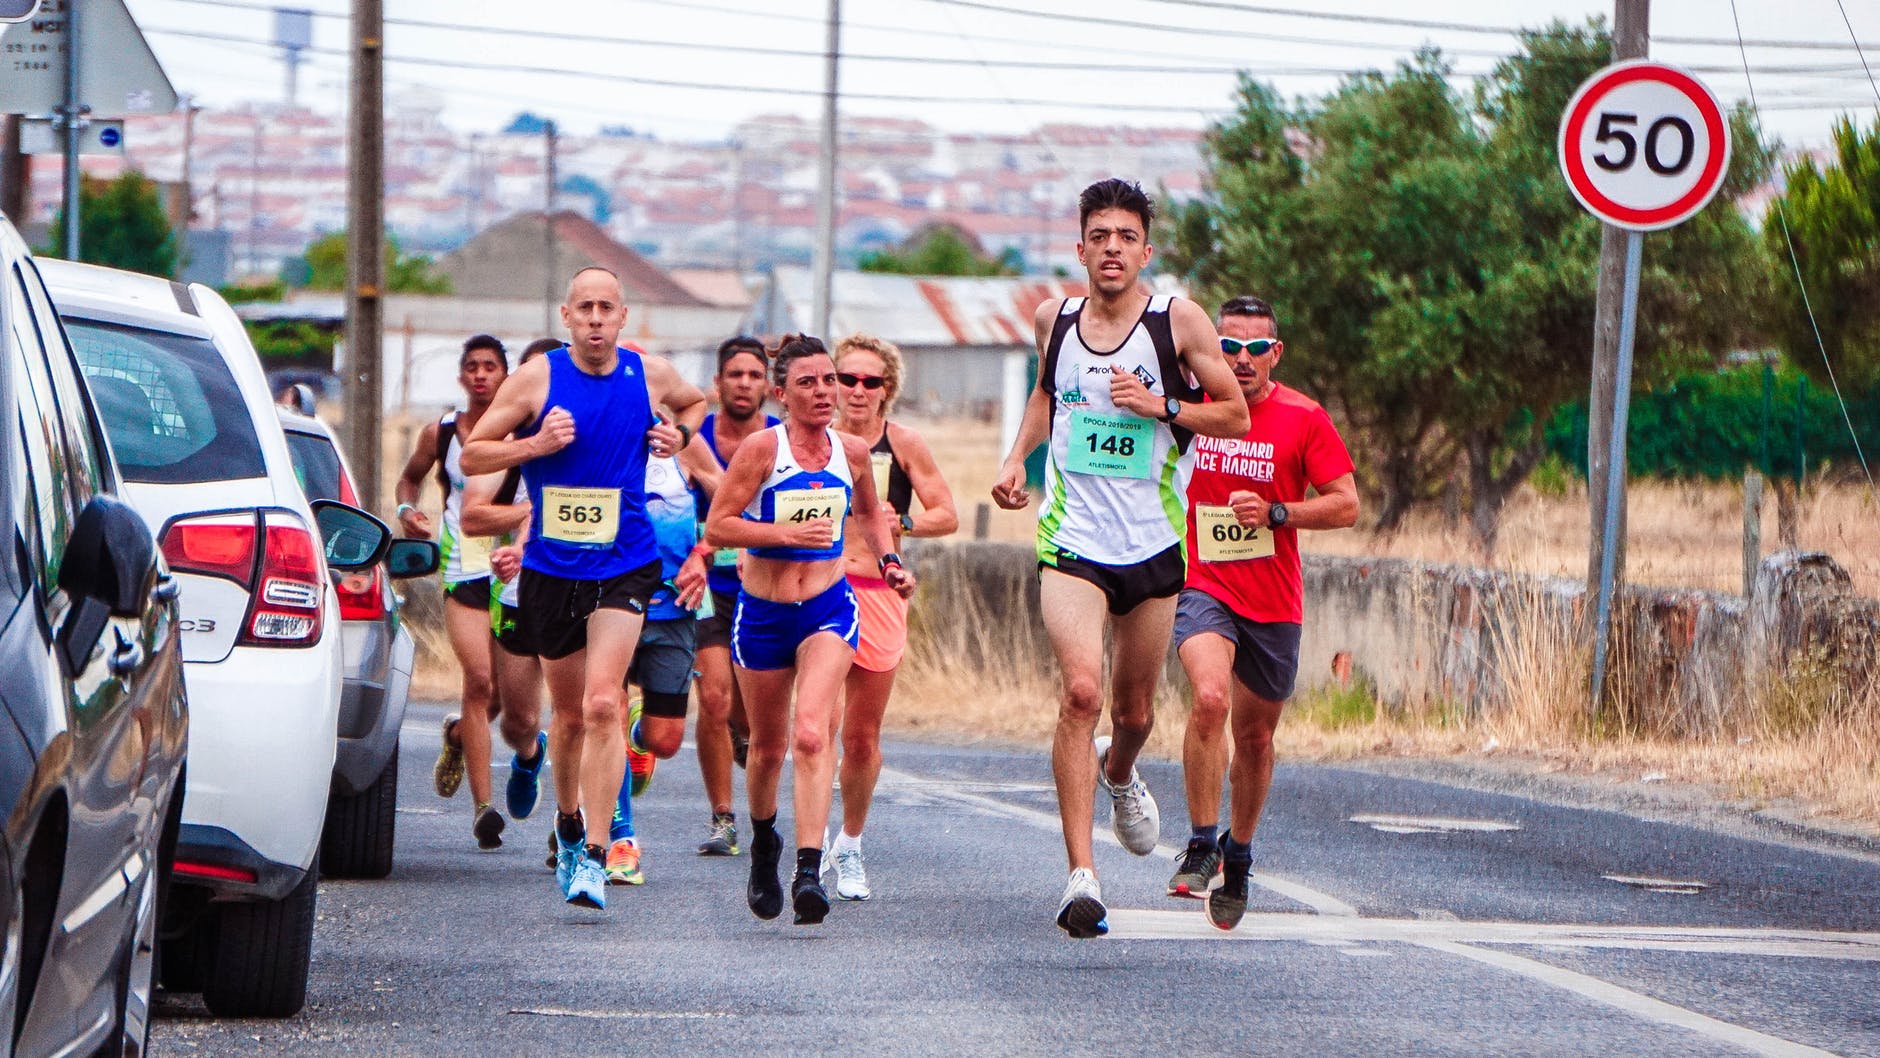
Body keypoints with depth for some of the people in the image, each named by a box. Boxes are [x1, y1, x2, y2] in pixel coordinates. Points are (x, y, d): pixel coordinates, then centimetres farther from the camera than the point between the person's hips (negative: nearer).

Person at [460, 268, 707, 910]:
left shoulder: (650, 376, 2)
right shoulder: (536, 380, -4)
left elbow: (696, 402, 26)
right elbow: (472, 456, 0)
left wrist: (679, 433, 4)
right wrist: (535, 444, -16)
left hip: (624, 567, -1)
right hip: (551, 567, 1)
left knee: (602, 704, -18)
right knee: (568, 715, 12)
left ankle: (593, 857, -19)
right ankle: (569, 824, 40)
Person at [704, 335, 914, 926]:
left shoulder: (852, 452, 2)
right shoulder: (762, 449, -10)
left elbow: (869, 514, 22)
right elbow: (717, 527, -12)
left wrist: (889, 562, 6)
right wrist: (787, 532, -22)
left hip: (828, 608, 0)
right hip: (763, 611, 0)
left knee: (811, 734, -21)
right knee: (768, 745, 14)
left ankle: (809, 872, -29)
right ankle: (763, 843, 44)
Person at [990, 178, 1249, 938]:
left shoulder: (1178, 321, -4)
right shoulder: (1055, 320, 5)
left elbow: (1237, 416, -1)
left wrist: (1162, 406, -16)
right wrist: (1016, 458, 11)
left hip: (1152, 546, 0)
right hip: (1072, 539, 0)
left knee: (1135, 710, 13)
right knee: (1081, 690, -20)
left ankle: (1118, 771, 52)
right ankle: (1081, 876, -22)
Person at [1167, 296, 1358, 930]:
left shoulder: (1304, 419, -4)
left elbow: (1346, 506, -5)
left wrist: (1276, 513, -17)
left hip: (1273, 601, 1)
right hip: (1202, 586, -1)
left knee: (1255, 734, 13)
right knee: (1210, 697, -27)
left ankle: (1238, 857, 35)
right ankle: (1200, 846, -18)